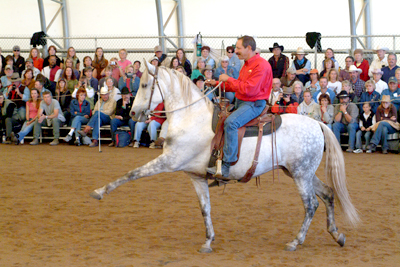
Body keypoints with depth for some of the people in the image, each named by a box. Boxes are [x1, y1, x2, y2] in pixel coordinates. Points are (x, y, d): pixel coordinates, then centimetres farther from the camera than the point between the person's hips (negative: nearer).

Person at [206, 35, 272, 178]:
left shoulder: (261, 65, -16)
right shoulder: (247, 65, 17)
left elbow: (248, 89, -24)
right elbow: (237, 86, 21)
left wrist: (228, 79, -15)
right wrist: (217, 84, 11)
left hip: (254, 104, -11)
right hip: (241, 102, 11)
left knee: (230, 122, -33)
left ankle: (226, 166, -35)